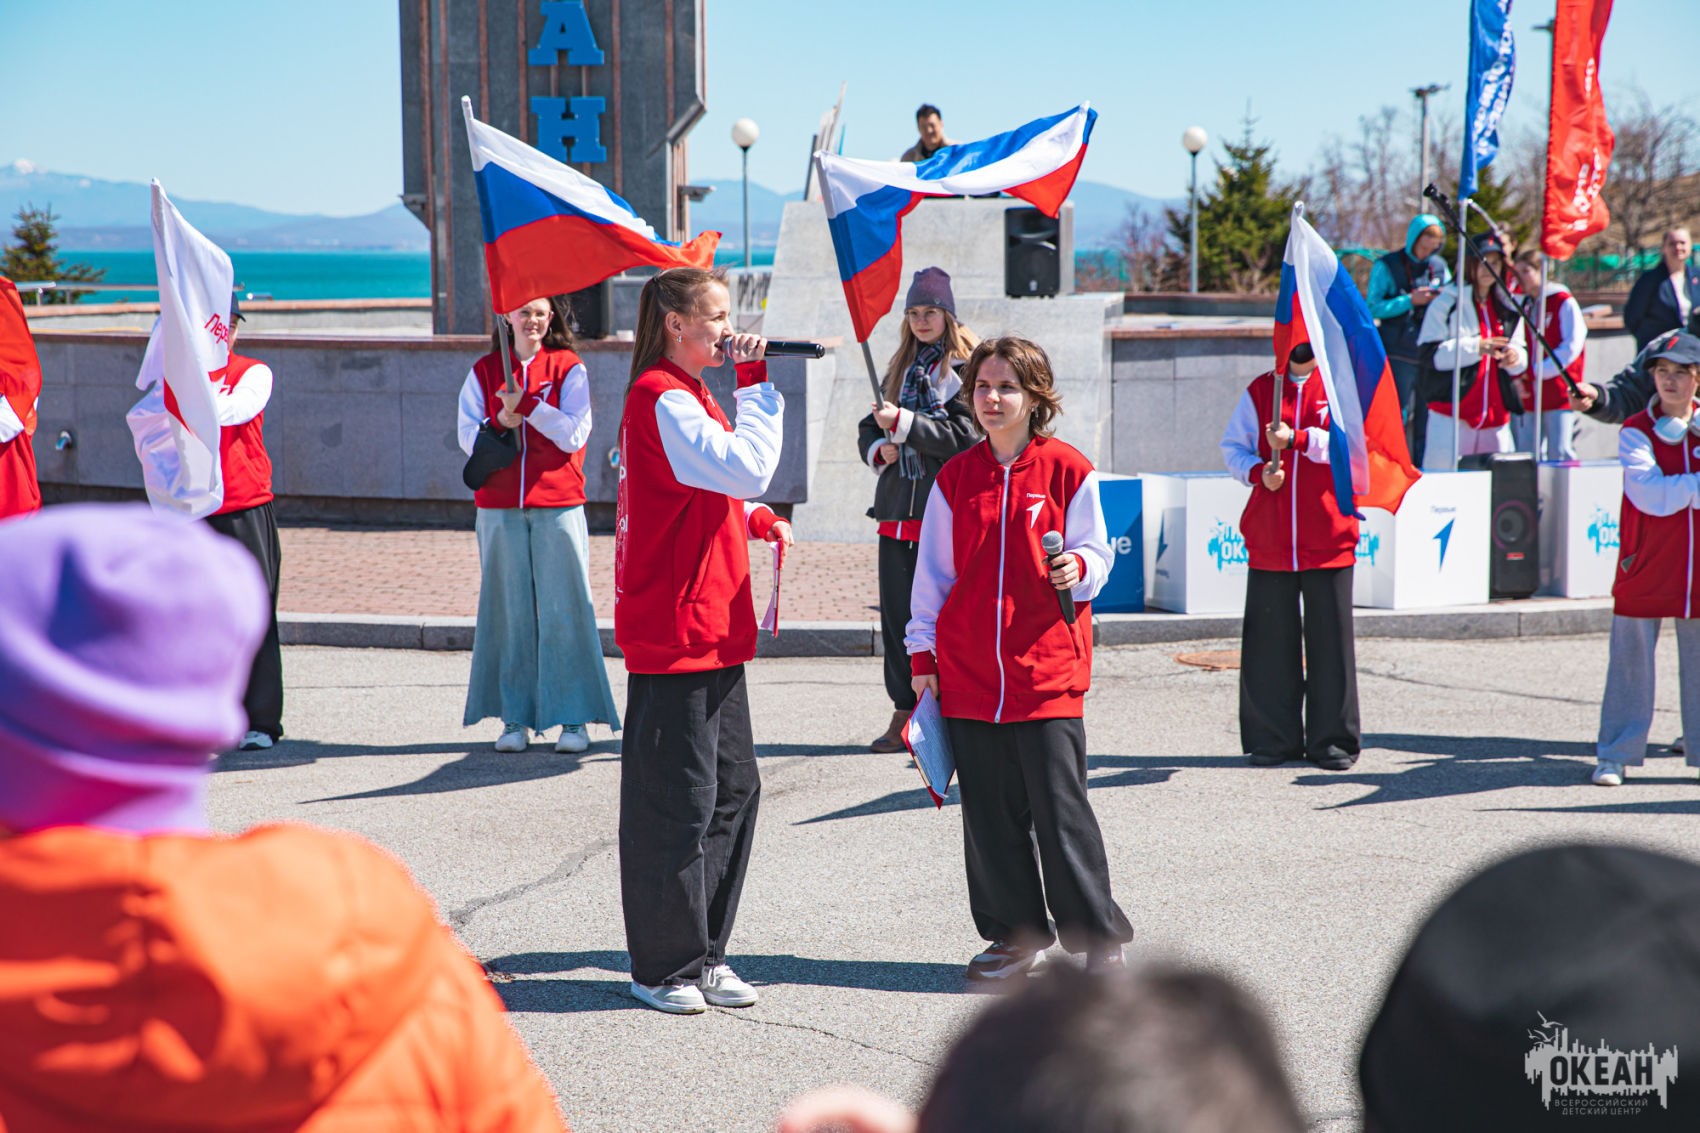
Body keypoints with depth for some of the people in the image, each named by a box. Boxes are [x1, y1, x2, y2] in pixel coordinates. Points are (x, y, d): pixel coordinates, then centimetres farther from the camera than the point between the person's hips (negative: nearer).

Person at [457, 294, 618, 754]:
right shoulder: (484, 371, 10)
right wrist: (500, 425, -16)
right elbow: (469, 436, 3)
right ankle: (515, 717, 9)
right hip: (500, 506, 2)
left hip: (557, 503, -2)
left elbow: (574, 434, -5)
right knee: (510, 611, 2)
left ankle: (574, 717, 4)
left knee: (563, 609, -2)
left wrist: (526, 405, -15)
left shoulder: (569, 368, 4)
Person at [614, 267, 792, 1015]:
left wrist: (757, 520, 11)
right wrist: (756, 384, -19)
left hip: (713, 630, 10)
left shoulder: (687, 395, 17)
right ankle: (663, 969, 7)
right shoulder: (663, 399, -15)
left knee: (734, 786, 13)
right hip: (672, 634, -10)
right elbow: (748, 469, -26)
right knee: (677, 800, -3)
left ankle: (703, 952, 22)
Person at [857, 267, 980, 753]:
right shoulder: (902, 367, 18)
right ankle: (904, 713, 13)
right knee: (897, 616, 6)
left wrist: (903, 422, -15)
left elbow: (965, 435, -13)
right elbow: (870, 426, 24)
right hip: (899, 510, 6)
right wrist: (878, 447, 2)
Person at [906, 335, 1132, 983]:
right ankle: (1016, 935, 18)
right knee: (990, 812, 7)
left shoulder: (1068, 470, -1)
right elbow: (932, 573, 13)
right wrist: (923, 654, 9)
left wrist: (1078, 567, -18)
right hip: (969, 669, 4)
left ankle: (1099, 939, 3)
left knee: (1059, 807, -6)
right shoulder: (954, 478, 8)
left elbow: (1097, 554, 5)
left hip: (1047, 667, -4)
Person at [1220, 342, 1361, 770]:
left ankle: (1332, 739, 8)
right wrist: (1257, 471, -7)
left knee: (1330, 636, 0)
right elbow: (1232, 446, 13)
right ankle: (1272, 738, 12)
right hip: (1269, 538, 2)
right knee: (1269, 637, 3)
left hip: (1327, 537, -2)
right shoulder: (1259, 390, 12)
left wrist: (1297, 439, -18)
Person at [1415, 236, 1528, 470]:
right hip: (1451, 414, -5)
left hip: (1496, 414, 5)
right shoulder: (1447, 303, -2)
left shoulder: (1507, 308, 16)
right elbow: (1430, 354, -10)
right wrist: (1475, 347, -20)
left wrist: (1515, 357, -4)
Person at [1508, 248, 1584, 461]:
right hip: (1530, 397, 7)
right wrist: (1517, 377, -2)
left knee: (1560, 454, -10)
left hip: (1559, 395, -7)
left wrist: (1535, 372, -12)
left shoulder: (1564, 302, -4)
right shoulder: (1525, 307, 16)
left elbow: (1571, 347, -11)